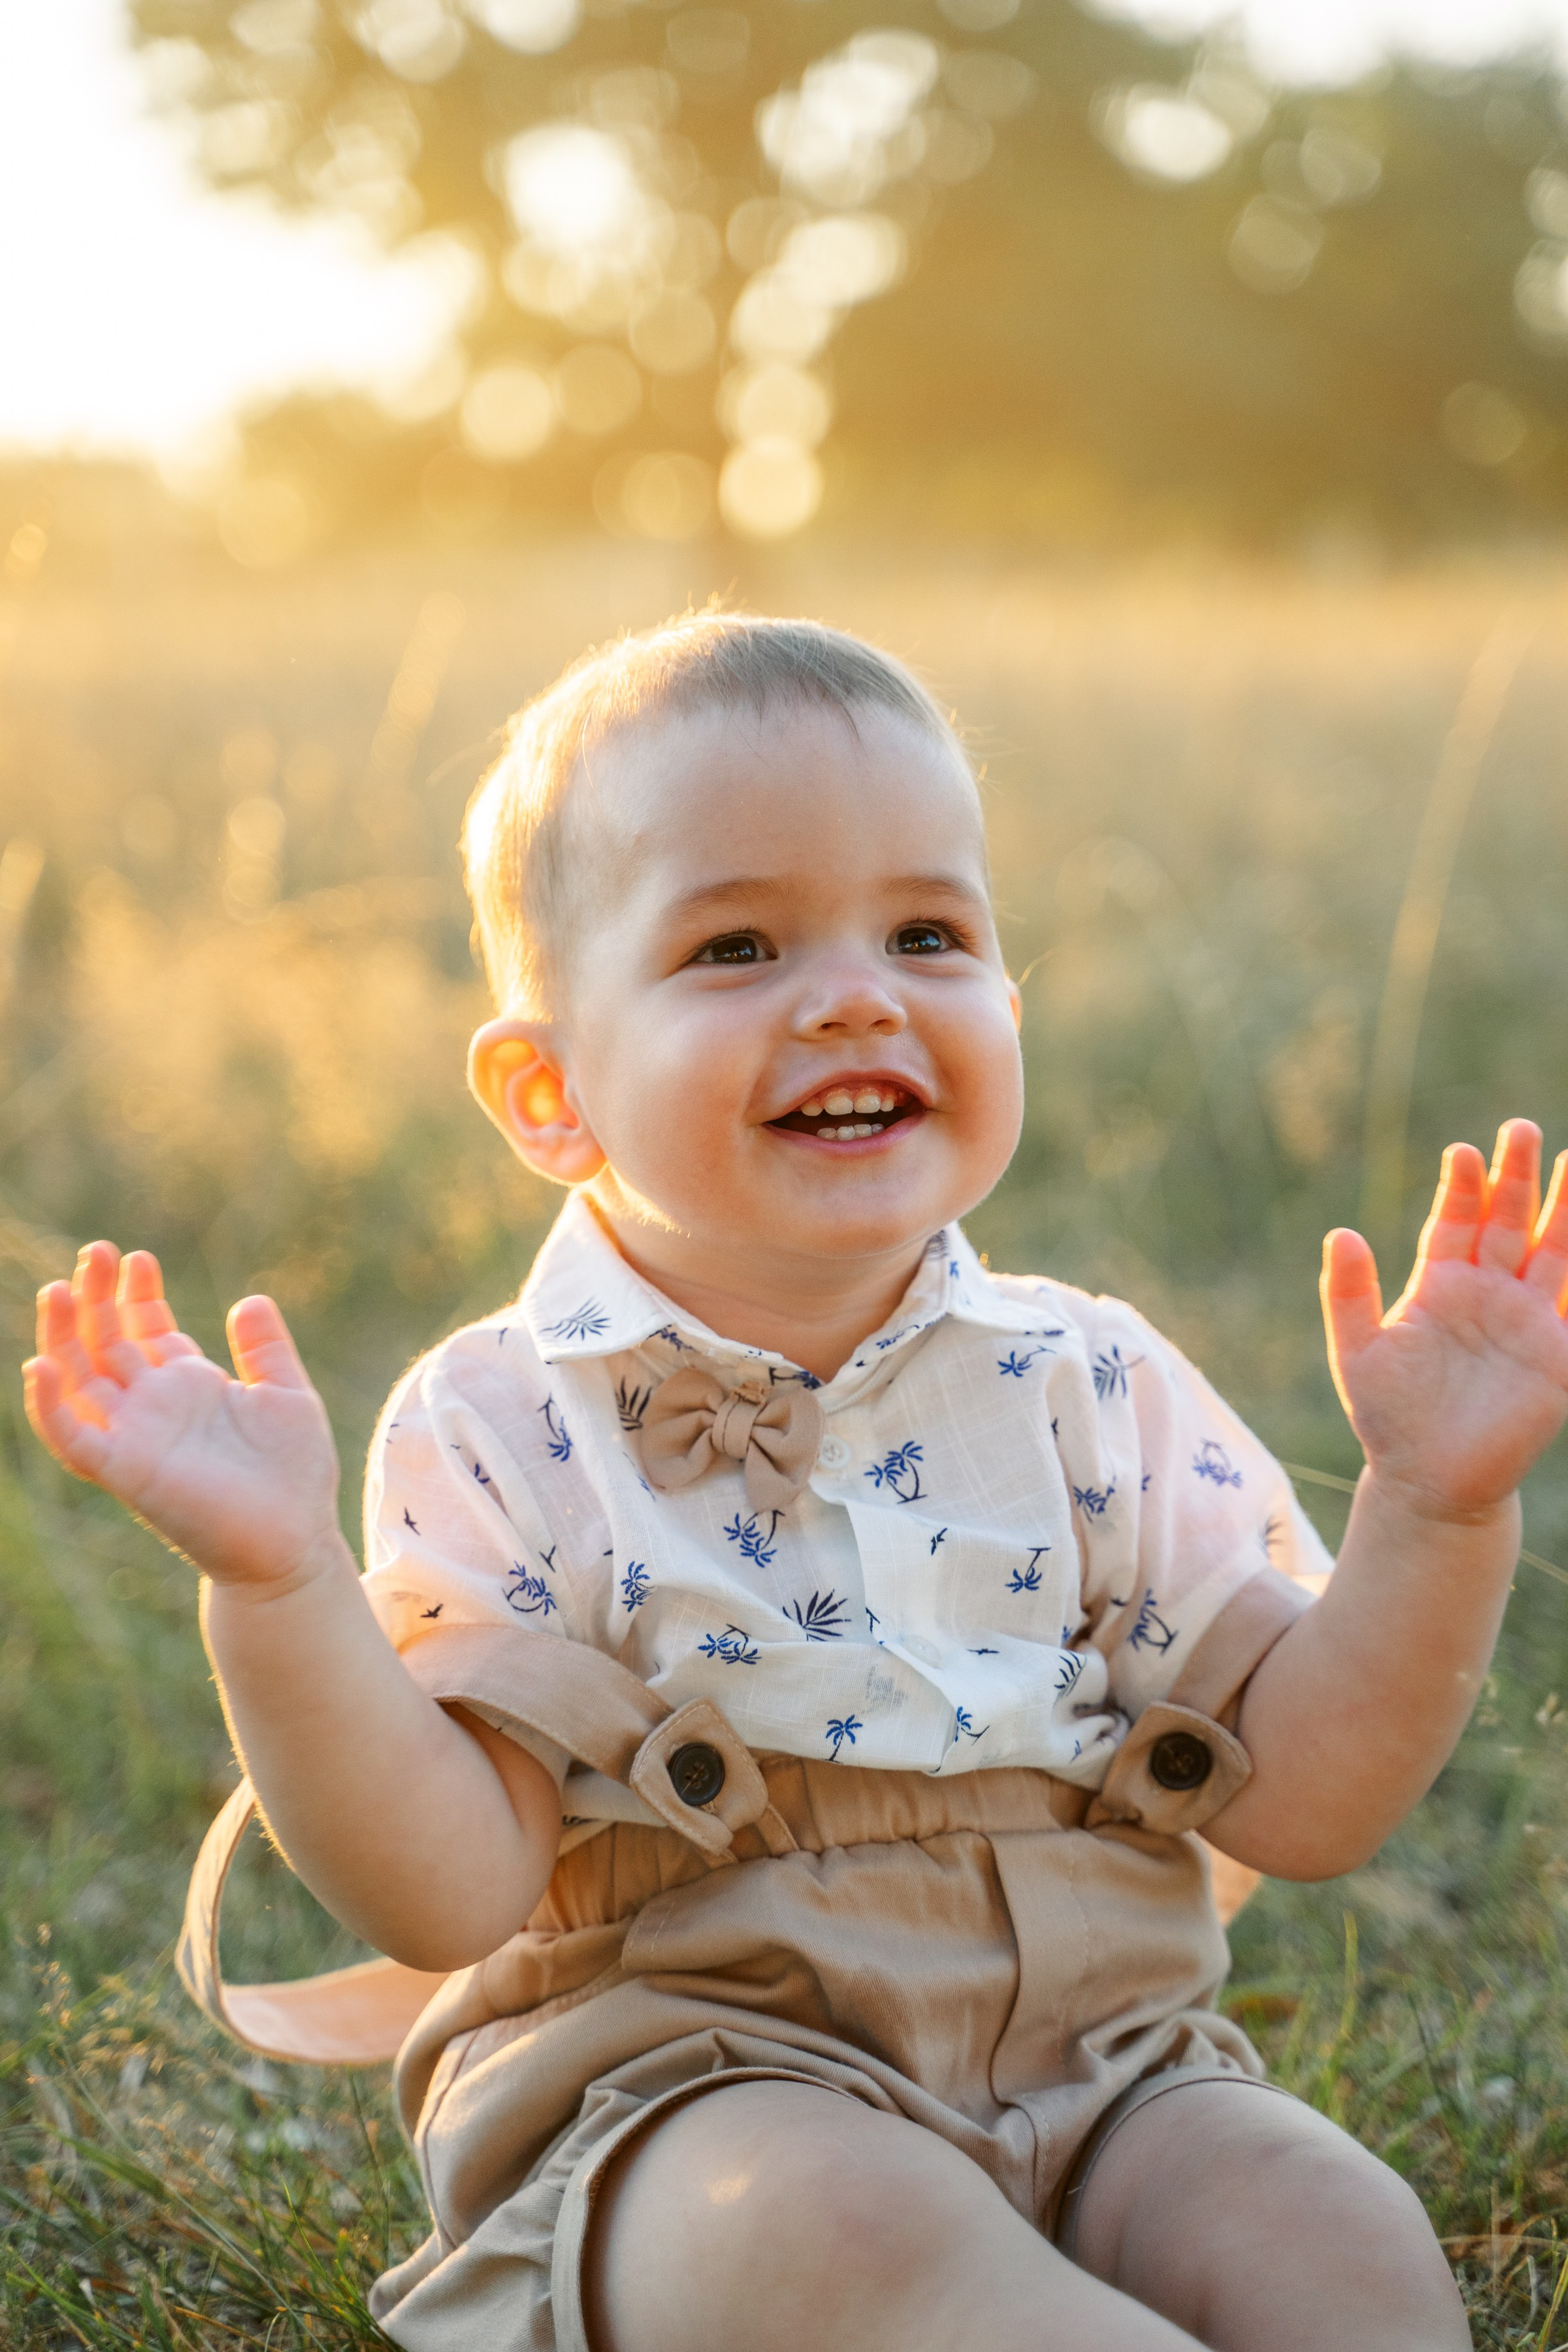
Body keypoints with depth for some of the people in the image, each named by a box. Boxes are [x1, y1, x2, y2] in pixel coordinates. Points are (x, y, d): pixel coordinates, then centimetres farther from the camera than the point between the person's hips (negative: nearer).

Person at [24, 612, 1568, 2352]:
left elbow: (1300, 1802, 4)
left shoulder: (1096, 1384, 6)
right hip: (672, 2084, -3)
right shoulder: (503, 1429, -3)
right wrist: (277, 1587, -25)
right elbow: (449, 1891, -12)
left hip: (1097, 2073, 3)